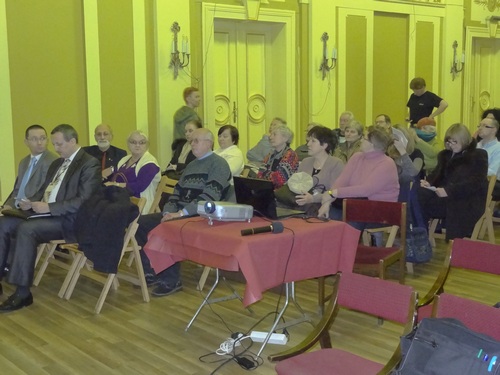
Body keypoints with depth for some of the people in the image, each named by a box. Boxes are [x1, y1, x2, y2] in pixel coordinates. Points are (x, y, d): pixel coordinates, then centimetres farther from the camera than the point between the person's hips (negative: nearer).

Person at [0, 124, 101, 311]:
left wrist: (49, 207, -21)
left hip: (67, 220, -9)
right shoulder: (56, 163, 20)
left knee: (26, 229, -30)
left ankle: (22, 292, -25)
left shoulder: (90, 164, -8)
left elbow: (83, 201, -18)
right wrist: (31, 202, 3)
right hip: (45, 213, 9)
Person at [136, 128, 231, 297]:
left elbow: (210, 196, -18)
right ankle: (151, 272, 1)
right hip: (178, 214, 9)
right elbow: (177, 192, 20)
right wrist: (168, 212, 0)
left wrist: (181, 213, -23)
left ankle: (171, 280, -18)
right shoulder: (191, 165, 23)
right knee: (141, 223, -5)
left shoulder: (218, 164, -6)